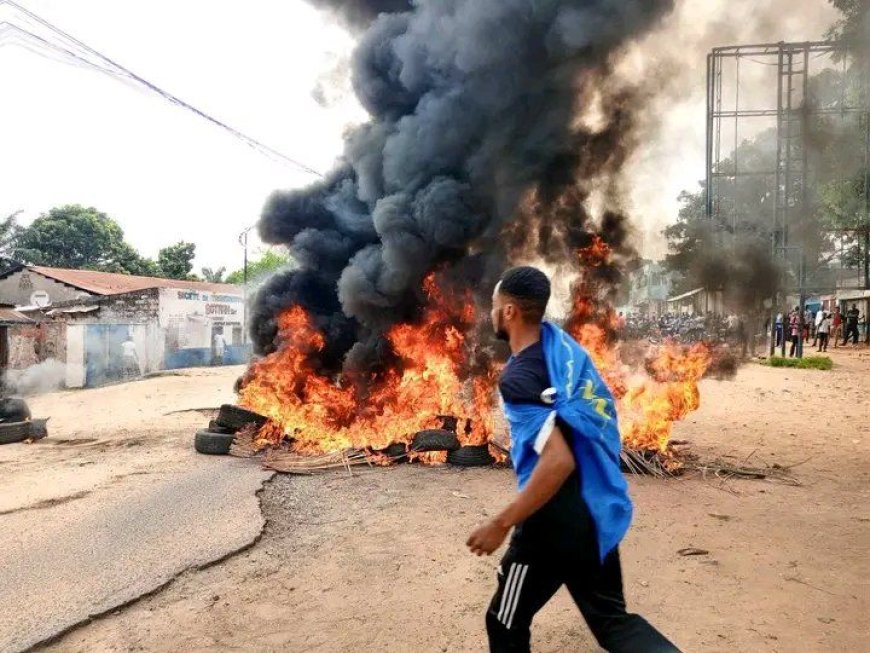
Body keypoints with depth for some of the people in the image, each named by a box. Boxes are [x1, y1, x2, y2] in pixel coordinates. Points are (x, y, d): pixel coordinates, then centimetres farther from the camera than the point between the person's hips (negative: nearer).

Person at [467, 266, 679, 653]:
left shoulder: (517, 378, -22)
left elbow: (558, 461, -30)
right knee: (611, 618, 22)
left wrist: (501, 525, -23)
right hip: (599, 511, 8)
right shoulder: (563, 343, 0)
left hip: (555, 523, -8)